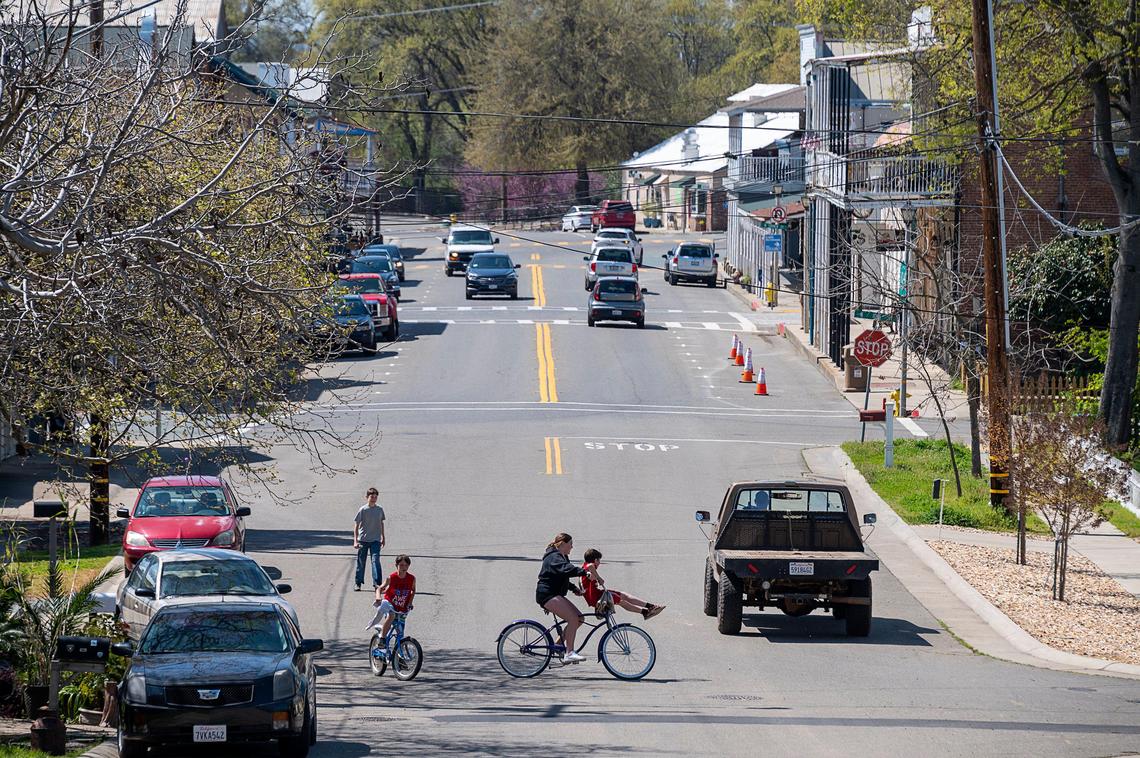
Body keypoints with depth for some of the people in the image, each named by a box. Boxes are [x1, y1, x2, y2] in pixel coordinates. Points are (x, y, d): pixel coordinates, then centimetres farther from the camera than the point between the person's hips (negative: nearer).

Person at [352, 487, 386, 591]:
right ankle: (358, 583, 16)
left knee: (376, 560, -12)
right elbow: (356, 525, -5)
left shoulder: (379, 510, 5)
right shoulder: (363, 510, -5)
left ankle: (376, 582, -16)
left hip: (375, 540, 2)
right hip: (363, 540, -2)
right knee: (361, 562, 6)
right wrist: (355, 541, -11)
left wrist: (383, 538, 20)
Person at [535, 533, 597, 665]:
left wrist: (574, 588, 15)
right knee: (573, 619, -22)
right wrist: (586, 573, -40)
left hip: (555, 594, 10)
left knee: (579, 618, 3)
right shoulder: (554, 557, -14)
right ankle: (569, 653, -21)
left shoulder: (563, 557, 19)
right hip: (547, 594, -10)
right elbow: (567, 569, -33)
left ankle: (559, 644, 12)